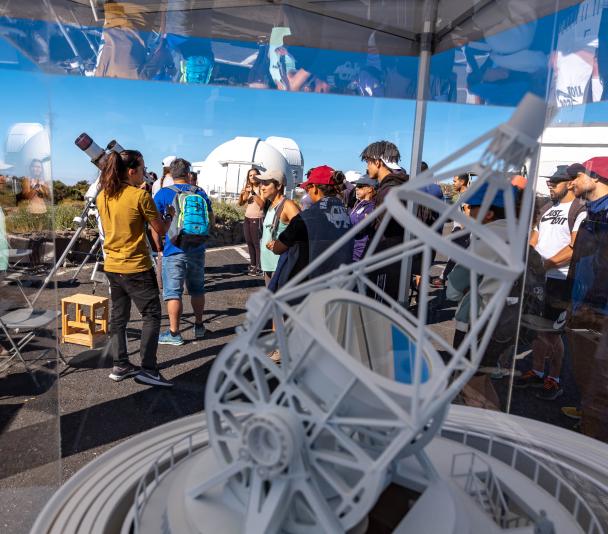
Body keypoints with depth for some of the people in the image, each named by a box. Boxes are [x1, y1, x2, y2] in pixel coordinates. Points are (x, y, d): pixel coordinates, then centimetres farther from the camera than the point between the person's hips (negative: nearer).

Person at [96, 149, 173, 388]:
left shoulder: (102, 196, 6)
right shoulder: (140, 195, -14)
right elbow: (161, 230, -9)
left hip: (112, 266, 7)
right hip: (136, 267, -7)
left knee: (118, 316, 15)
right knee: (152, 315, 2)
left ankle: (120, 366, 21)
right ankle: (147, 368, 0)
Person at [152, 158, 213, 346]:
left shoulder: (163, 194, -4)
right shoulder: (200, 193, 6)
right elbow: (211, 221, 13)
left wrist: (159, 247, 3)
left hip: (174, 250, -4)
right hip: (197, 249, 4)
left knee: (173, 292, 2)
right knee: (197, 289, 16)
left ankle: (174, 333, 6)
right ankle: (199, 327, 26)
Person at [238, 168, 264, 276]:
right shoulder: (248, 188, 12)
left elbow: (262, 204, -20)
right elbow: (241, 203, 10)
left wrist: (253, 193, -25)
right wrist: (241, 194, -9)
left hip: (257, 219, -7)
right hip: (247, 218, 7)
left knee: (257, 243, -9)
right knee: (249, 242, 9)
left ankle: (259, 268, -6)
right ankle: (253, 264, 20)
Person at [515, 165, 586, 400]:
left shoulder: (580, 210, -9)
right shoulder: (547, 209, 15)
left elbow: (575, 249, -18)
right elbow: (534, 239, 17)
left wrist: (546, 264, -19)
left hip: (561, 280, -7)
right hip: (537, 278, 7)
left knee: (552, 332, 0)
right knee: (537, 328, 13)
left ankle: (554, 380, 15)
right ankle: (537, 372, 27)